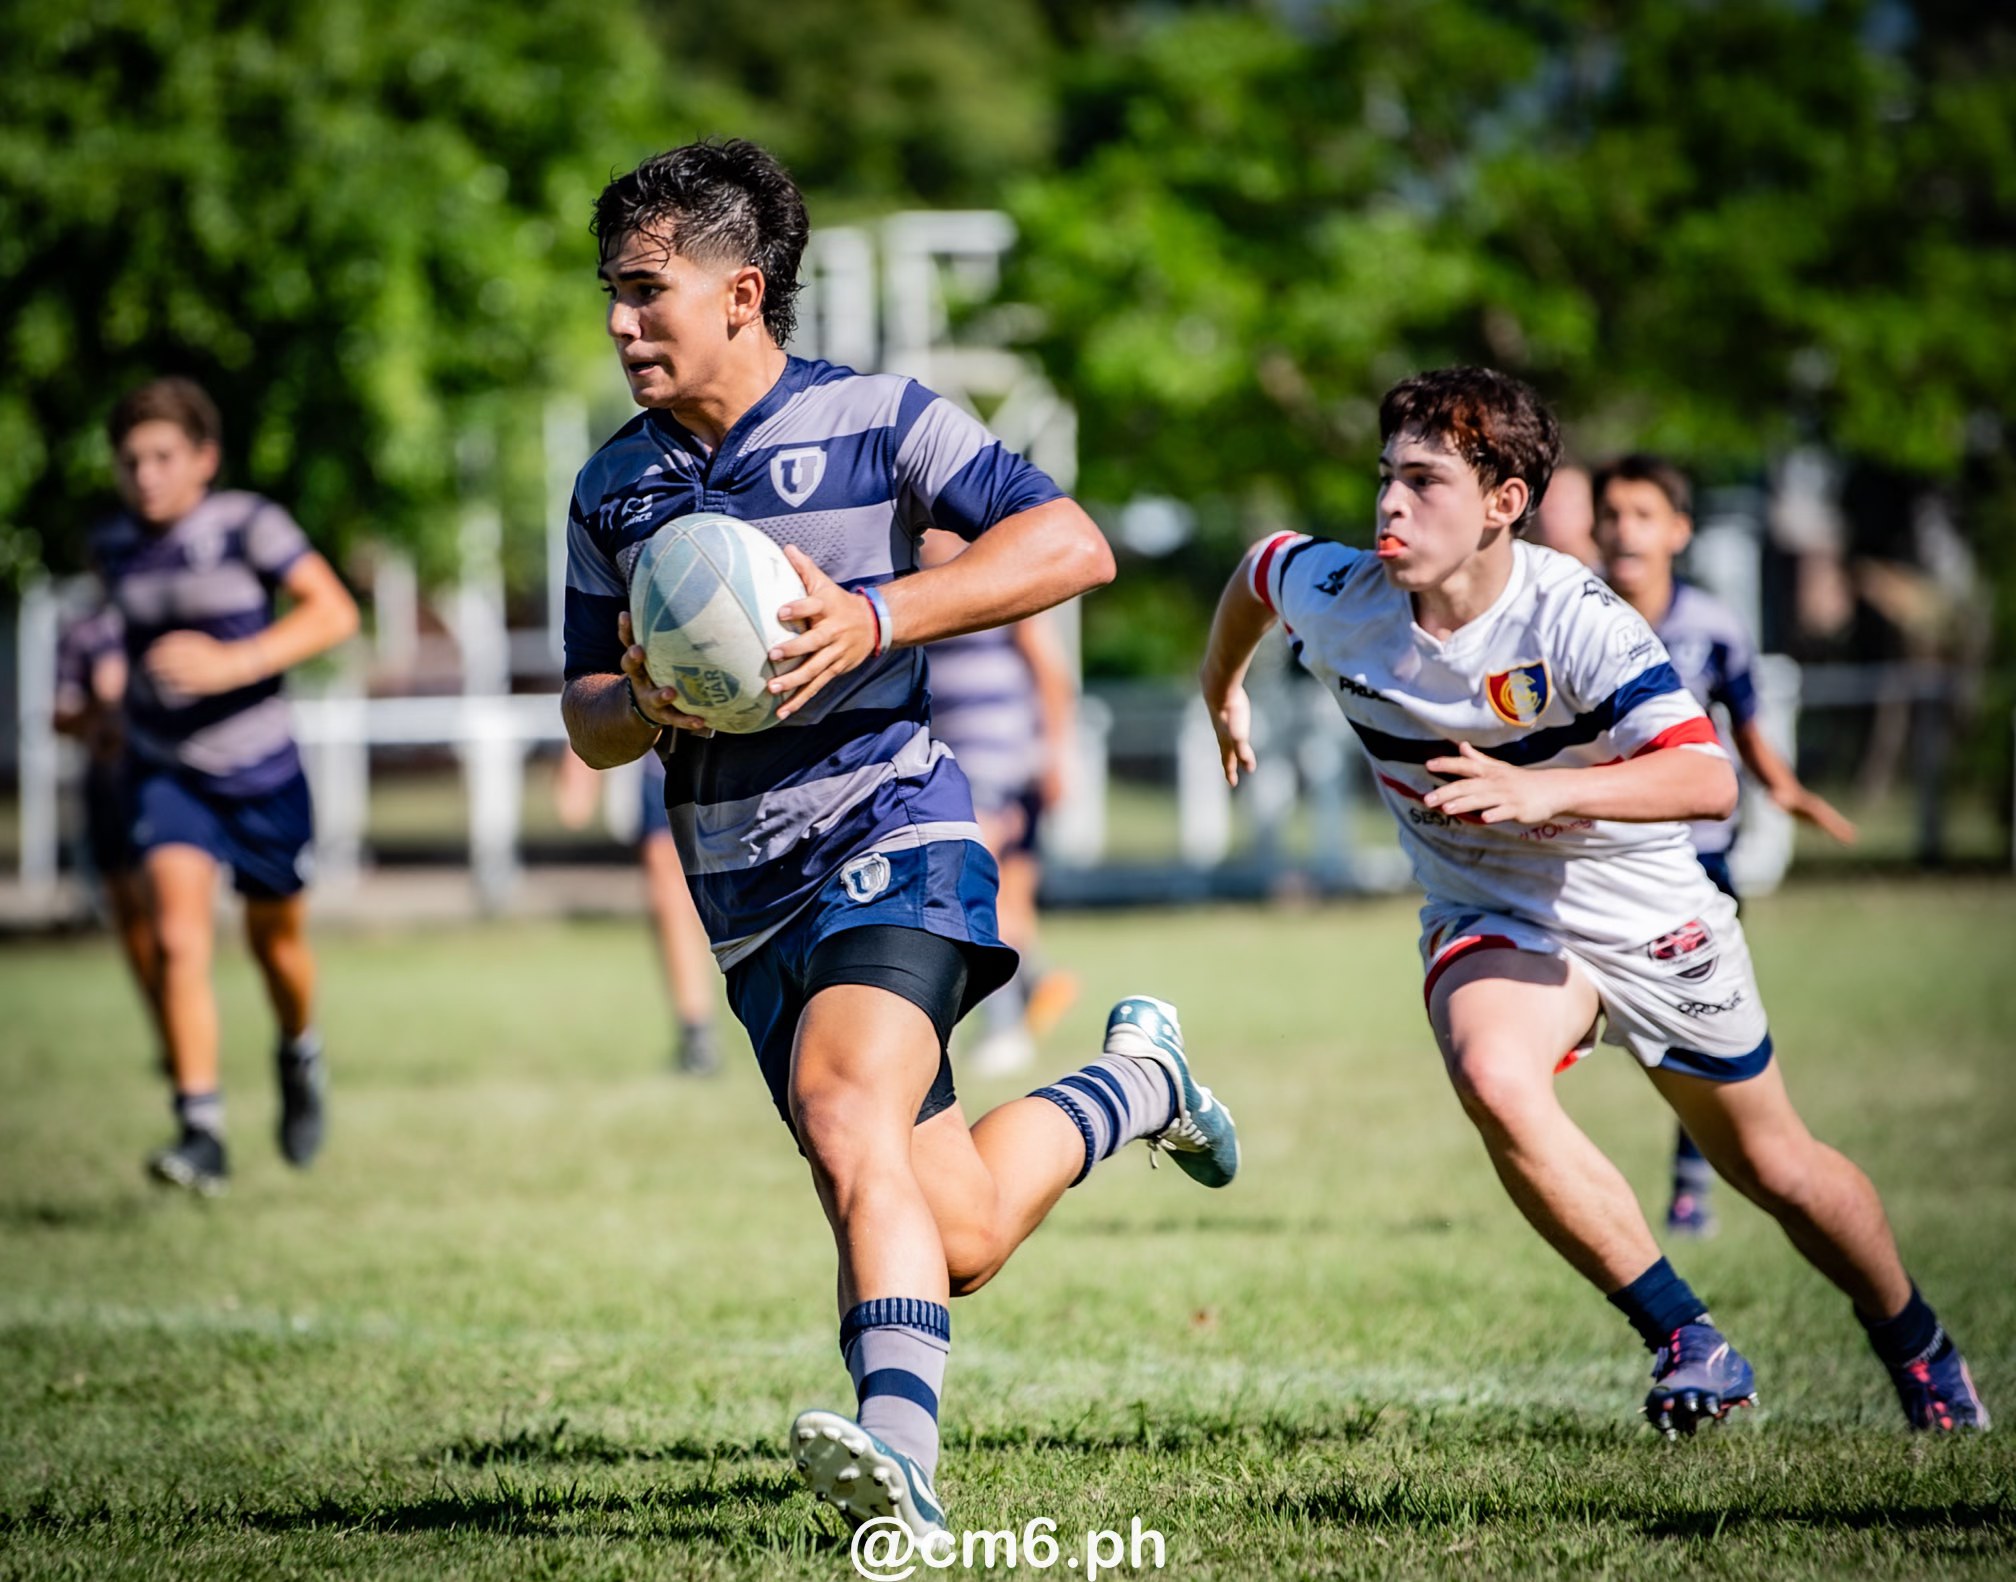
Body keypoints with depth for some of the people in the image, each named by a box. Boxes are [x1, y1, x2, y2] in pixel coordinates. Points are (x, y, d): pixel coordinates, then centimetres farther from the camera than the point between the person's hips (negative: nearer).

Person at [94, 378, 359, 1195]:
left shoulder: (245, 523, -14)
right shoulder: (116, 546, 1)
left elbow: (333, 611, -22)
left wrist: (233, 662, -32)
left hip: (260, 772, -2)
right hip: (166, 771, 2)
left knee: (275, 939, 16)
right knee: (178, 936, -18)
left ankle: (301, 1057, 49)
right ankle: (201, 1132, -20)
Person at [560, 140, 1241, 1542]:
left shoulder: (874, 421, -4)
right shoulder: (611, 489, 12)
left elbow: (1074, 545, -12)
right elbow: (589, 716, 16)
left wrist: (876, 618, -23)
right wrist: (639, 705, -9)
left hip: (890, 836, -6)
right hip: (748, 893, 6)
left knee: (843, 1111, -33)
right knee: (959, 1240, 6)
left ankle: (900, 1453, -41)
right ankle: (1136, 1079, 35)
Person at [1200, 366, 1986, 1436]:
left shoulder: (1573, 620, -29)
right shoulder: (1338, 601, -16)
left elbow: (1708, 782, -38)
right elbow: (1258, 567, 9)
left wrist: (1545, 790, -51)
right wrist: (1222, 692, 26)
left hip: (1646, 916, -2)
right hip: (1488, 918, 2)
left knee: (1774, 1166, 12)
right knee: (1493, 1083, -32)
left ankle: (1920, 1351, 40)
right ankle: (1687, 1344, -21)